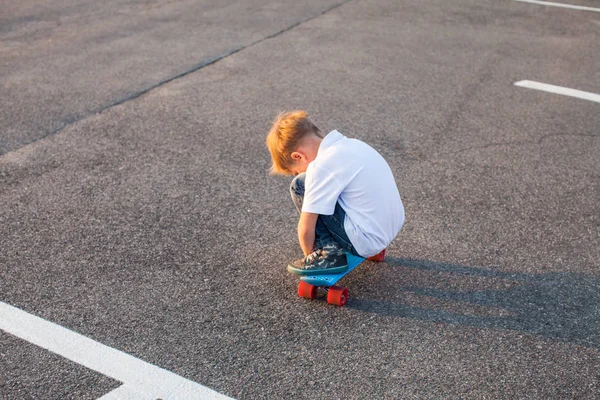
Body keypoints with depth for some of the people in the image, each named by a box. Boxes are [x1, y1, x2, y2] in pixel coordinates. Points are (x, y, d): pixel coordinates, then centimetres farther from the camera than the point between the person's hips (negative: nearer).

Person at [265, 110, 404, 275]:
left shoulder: (322, 166, -18)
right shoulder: (351, 144, 6)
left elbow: (306, 229, -14)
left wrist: (310, 255, 4)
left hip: (366, 241, -9)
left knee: (300, 186, -6)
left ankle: (329, 253, -4)